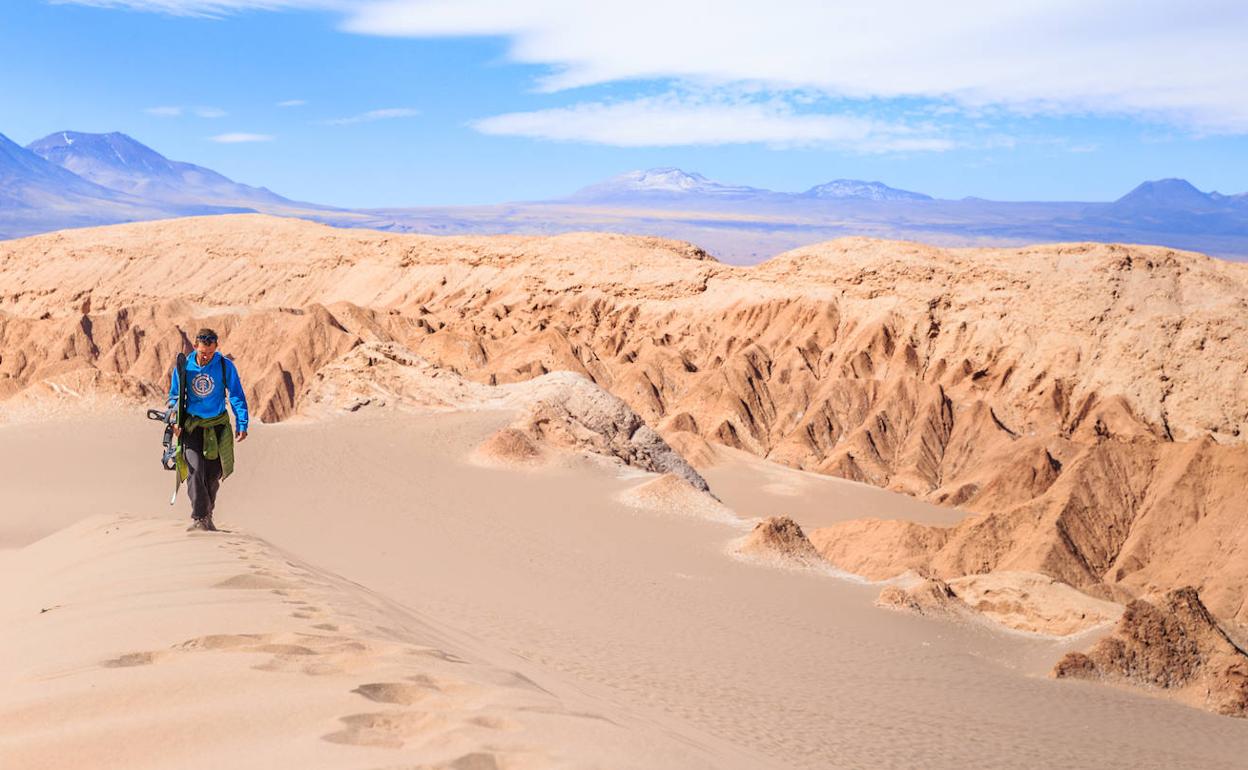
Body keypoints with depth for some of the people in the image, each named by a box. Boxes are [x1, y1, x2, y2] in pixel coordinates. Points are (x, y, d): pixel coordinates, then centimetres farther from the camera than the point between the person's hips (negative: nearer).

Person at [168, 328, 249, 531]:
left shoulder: (225, 366, -6)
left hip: (217, 426, 1)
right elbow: (174, 397, 8)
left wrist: (242, 424, -7)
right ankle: (198, 518, -15)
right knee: (195, 470, -16)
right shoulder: (183, 367, -4)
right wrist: (175, 421, -5)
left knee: (213, 475, 6)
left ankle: (207, 517, 22)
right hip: (192, 425, 0)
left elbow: (237, 397, -1)